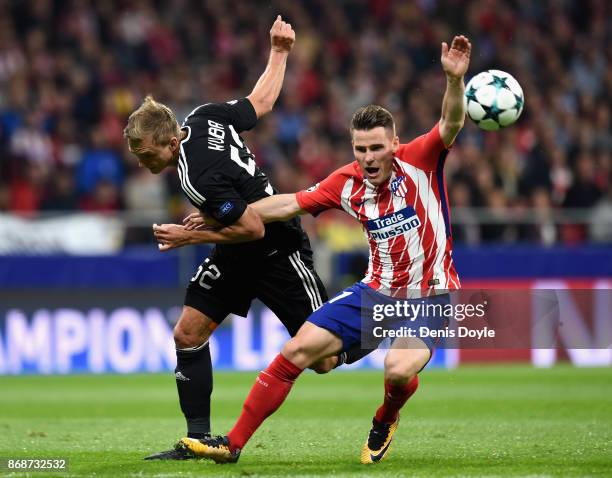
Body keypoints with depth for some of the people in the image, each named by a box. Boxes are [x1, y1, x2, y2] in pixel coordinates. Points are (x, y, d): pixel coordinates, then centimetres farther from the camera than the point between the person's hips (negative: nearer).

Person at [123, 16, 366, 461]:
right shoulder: (204, 117, -9)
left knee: (324, 359, -3)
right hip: (236, 255, 9)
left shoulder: (200, 179, -33)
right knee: (188, 334, -3)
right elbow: (262, 103, 3)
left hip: (279, 253, -9)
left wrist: (190, 235, -20)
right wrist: (279, 53, 16)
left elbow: (252, 227, -29)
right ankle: (199, 439, 2)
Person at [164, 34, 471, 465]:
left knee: (400, 369, -32)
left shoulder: (419, 162, -12)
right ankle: (233, 444, 5)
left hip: (429, 297, -5)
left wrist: (455, 79, -46)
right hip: (377, 291, 5)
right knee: (297, 350, -5)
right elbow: (290, 204, 6)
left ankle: (386, 420, 7)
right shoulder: (348, 183, -2)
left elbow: (451, 125, -27)